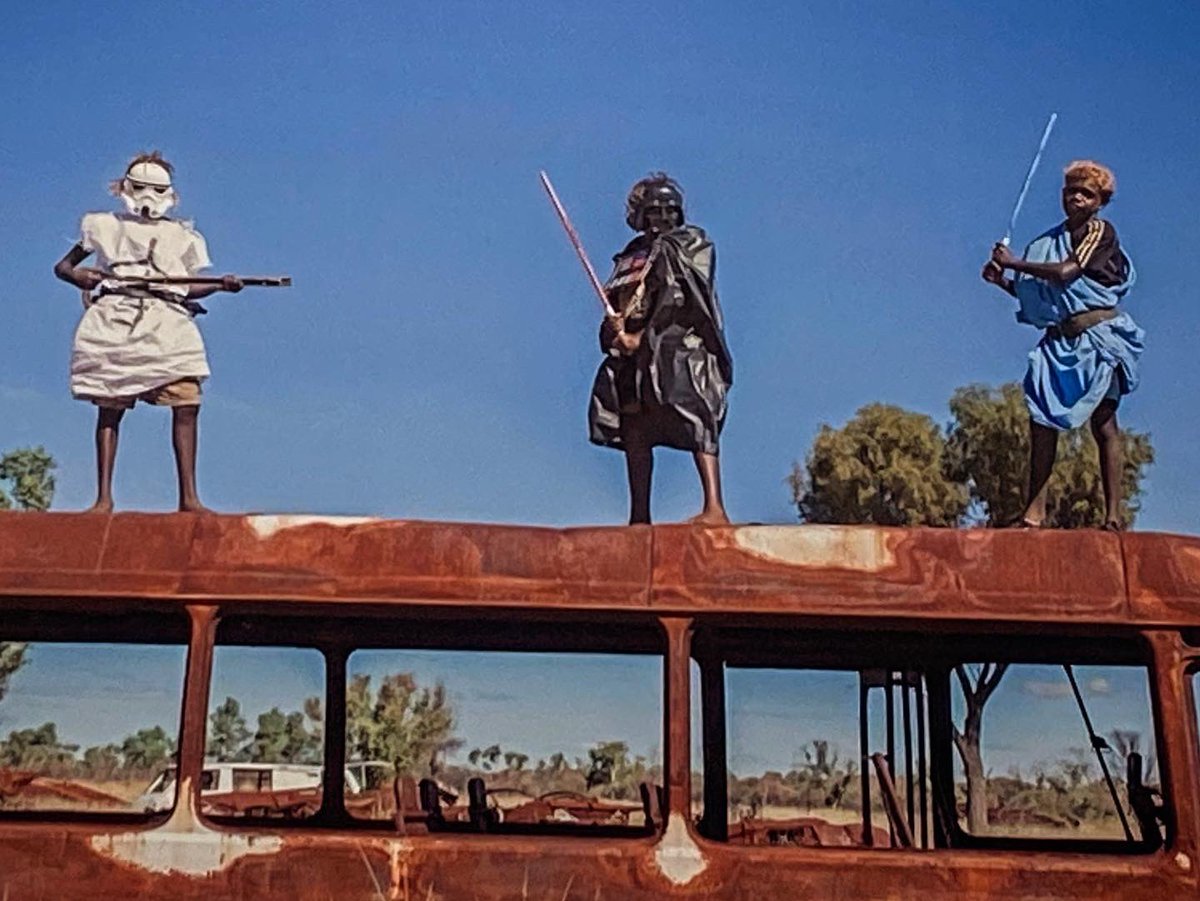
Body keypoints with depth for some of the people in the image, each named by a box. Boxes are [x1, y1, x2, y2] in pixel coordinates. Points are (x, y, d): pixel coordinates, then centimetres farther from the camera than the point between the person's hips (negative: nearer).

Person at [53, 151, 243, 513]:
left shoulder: (182, 235, 20)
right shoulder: (105, 226, 17)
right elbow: (62, 265, 18)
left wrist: (222, 284, 0)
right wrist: (76, 274, -5)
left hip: (167, 324, 1)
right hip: (113, 321, -1)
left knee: (186, 404, -13)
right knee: (109, 409, -3)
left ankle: (188, 496, -11)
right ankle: (103, 497, 2)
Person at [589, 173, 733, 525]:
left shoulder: (688, 246, 2)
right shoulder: (632, 256, 21)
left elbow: (678, 300, -9)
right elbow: (617, 305, 19)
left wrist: (640, 336, -15)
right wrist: (615, 327, -6)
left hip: (679, 348, -7)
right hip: (636, 355, 7)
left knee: (695, 422, -20)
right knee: (634, 429, 7)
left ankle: (715, 508, -28)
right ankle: (640, 517, 14)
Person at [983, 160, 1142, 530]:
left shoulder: (1101, 232, -2)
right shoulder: (1050, 240, 16)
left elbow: (1065, 273, -16)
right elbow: (1035, 294, 18)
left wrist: (1014, 263, -8)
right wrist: (1003, 281, 2)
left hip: (1098, 335, -6)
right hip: (1058, 340, 6)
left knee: (1104, 423, -4)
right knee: (1041, 420, -5)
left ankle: (1113, 514, -2)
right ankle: (1035, 510, -5)